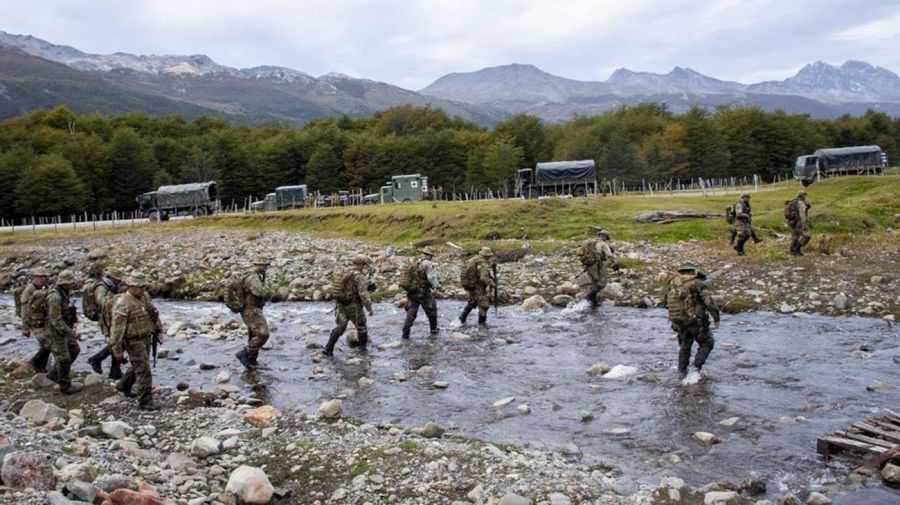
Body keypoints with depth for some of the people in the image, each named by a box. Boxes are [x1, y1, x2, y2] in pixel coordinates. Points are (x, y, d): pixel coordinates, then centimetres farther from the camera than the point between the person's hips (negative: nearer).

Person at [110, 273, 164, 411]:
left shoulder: (145, 296, 2)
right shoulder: (122, 303, -22)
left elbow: (154, 314, 15)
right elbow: (117, 327, -20)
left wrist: (158, 331, 11)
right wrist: (117, 349, -18)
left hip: (146, 338, 8)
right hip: (133, 341, -8)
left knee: (139, 365, 25)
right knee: (144, 371, -8)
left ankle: (124, 385, 48)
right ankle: (145, 402, 1)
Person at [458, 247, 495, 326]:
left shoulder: (473, 260, 4)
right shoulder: (483, 264, -23)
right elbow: (484, 278, -31)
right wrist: (491, 283, -14)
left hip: (470, 286, 9)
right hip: (479, 288, -9)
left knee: (472, 302, 26)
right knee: (483, 304, 6)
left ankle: (462, 318, 25)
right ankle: (482, 322, 15)